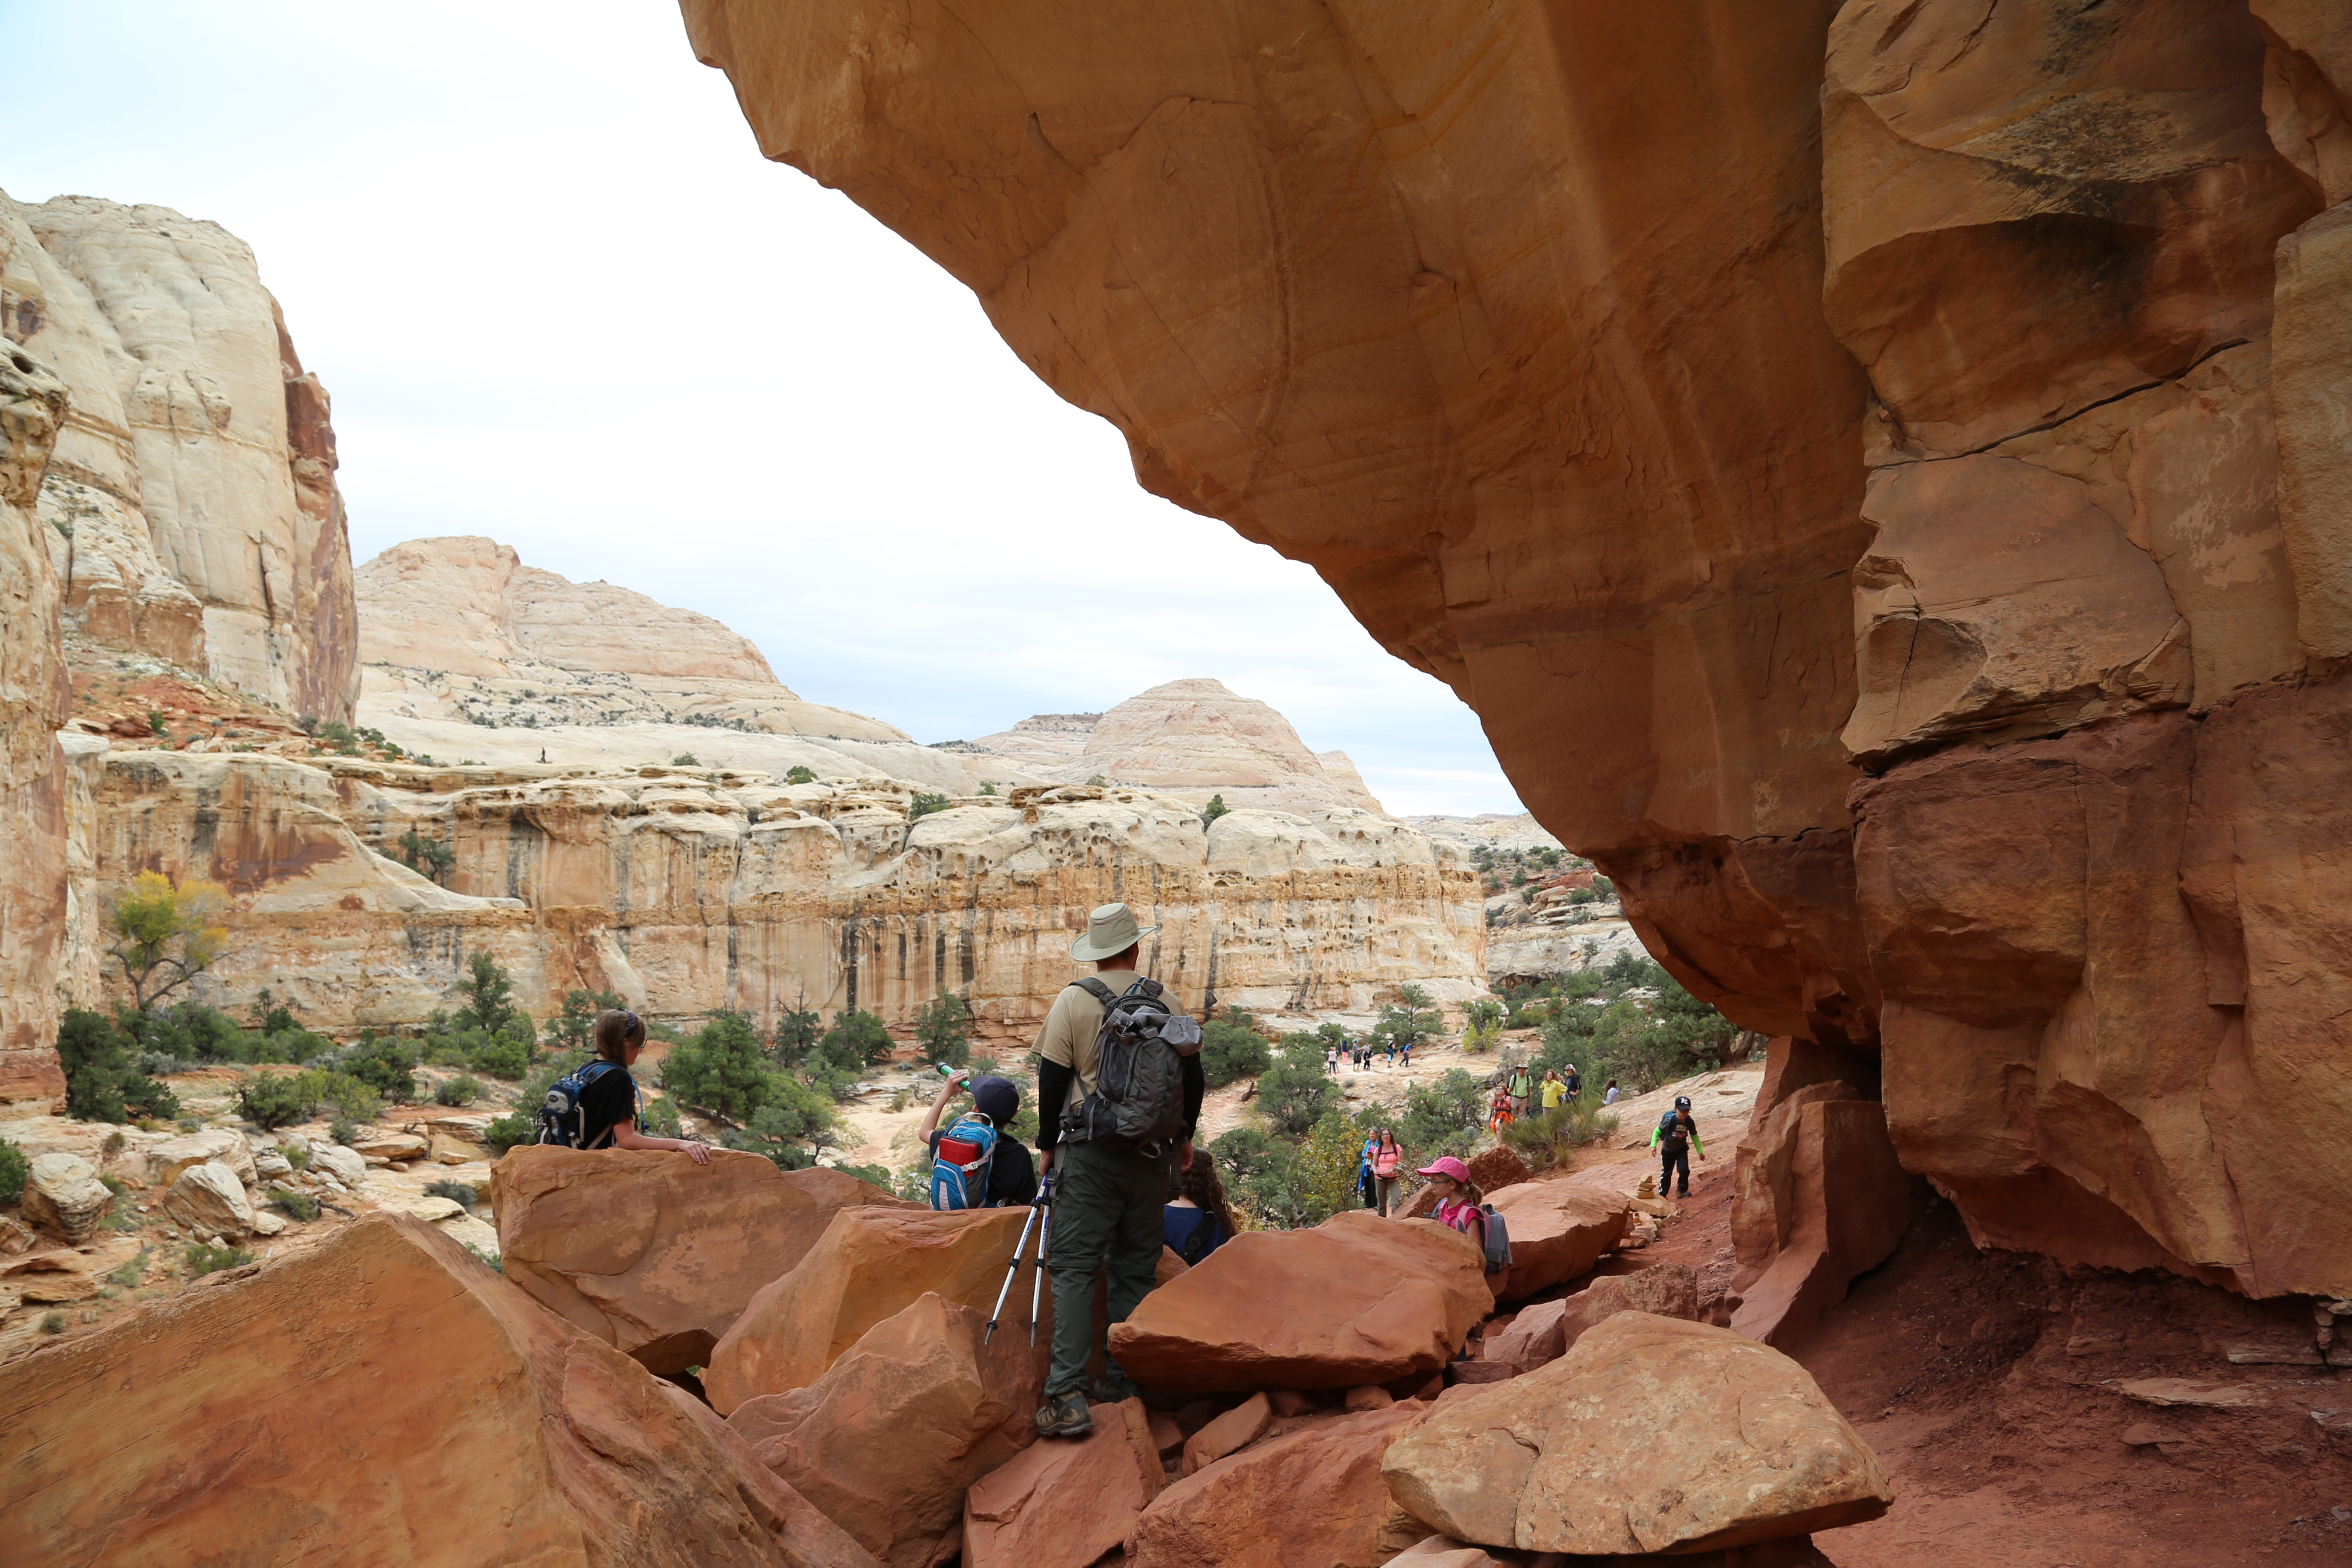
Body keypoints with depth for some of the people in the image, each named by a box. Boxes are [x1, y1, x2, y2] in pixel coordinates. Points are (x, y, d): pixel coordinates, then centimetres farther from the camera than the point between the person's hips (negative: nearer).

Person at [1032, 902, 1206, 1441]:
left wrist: (1048, 1143, 7)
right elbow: (1191, 1073, 10)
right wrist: (1185, 1135, 23)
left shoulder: (1073, 1000, -4)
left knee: (1075, 1268, -4)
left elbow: (1053, 1077, -4)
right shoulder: (1166, 1002, 4)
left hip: (1091, 1152, -3)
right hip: (1152, 1152, 3)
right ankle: (1123, 1381, 16)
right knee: (1136, 1269, 12)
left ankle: (1068, 1396, -13)